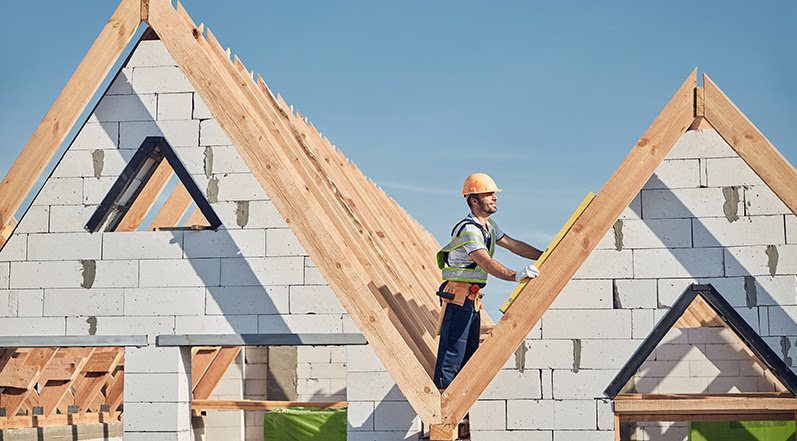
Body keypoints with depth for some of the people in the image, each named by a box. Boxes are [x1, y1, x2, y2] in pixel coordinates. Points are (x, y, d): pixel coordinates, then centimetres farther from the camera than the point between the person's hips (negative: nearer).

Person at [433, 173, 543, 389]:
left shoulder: (488, 226, 12)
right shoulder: (468, 230, -20)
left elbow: (513, 245, 20)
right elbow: (487, 263, -31)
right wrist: (516, 276, -41)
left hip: (472, 298, 10)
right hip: (458, 296, -10)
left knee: (469, 354, 13)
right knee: (452, 354, -10)